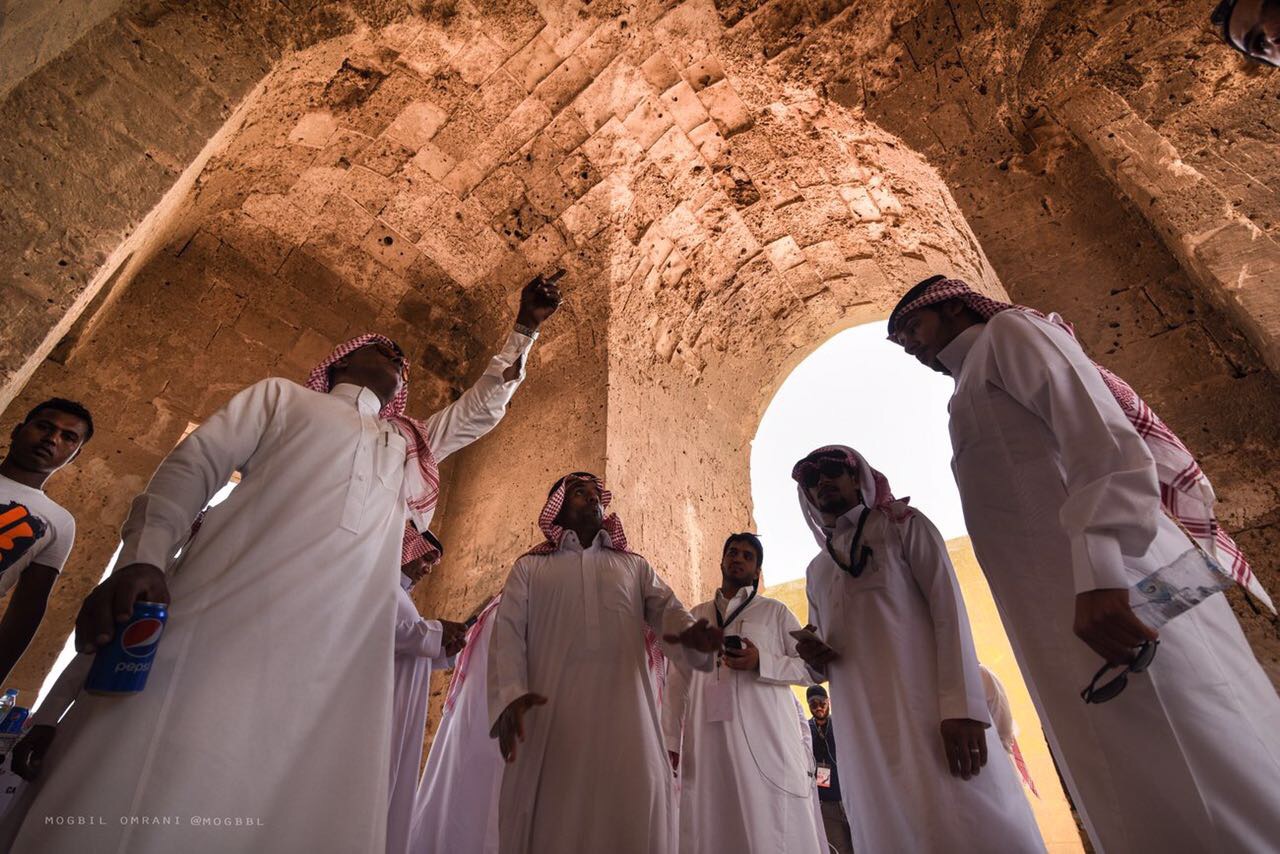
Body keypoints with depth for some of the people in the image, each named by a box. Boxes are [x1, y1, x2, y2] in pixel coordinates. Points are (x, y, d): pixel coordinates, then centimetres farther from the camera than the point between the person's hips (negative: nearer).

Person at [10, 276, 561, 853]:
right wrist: (143, 558, -9)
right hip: (228, 617, -3)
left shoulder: (410, 448, 32)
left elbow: (483, 406, 40)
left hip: (341, 656, 3)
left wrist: (526, 328, 40)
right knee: (146, 804, -10)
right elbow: (190, 467, 10)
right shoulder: (281, 397, 22)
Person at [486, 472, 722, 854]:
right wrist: (510, 695, -16)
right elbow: (508, 633, 3)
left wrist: (692, 633, -19)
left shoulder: (634, 565, 20)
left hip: (626, 715, 1)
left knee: (635, 818, -3)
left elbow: (667, 608, 5)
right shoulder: (529, 567, 15)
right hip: (551, 714, -1)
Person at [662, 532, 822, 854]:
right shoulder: (696, 616, 18)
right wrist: (670, 740, 7)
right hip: (707, 743, 2)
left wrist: (761, 662, -10)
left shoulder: (775, 611, 11)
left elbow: (814, 666, 5)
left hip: (765, 740, -2)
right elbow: (679, 682, 16)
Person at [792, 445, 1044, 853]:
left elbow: (948, 605, -5)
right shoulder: (816, 570, 21)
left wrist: (963, 706, -17)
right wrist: (814, 658, -1)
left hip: (928, 708, -4)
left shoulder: (902, 524, 8)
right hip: (861, 732, 4)